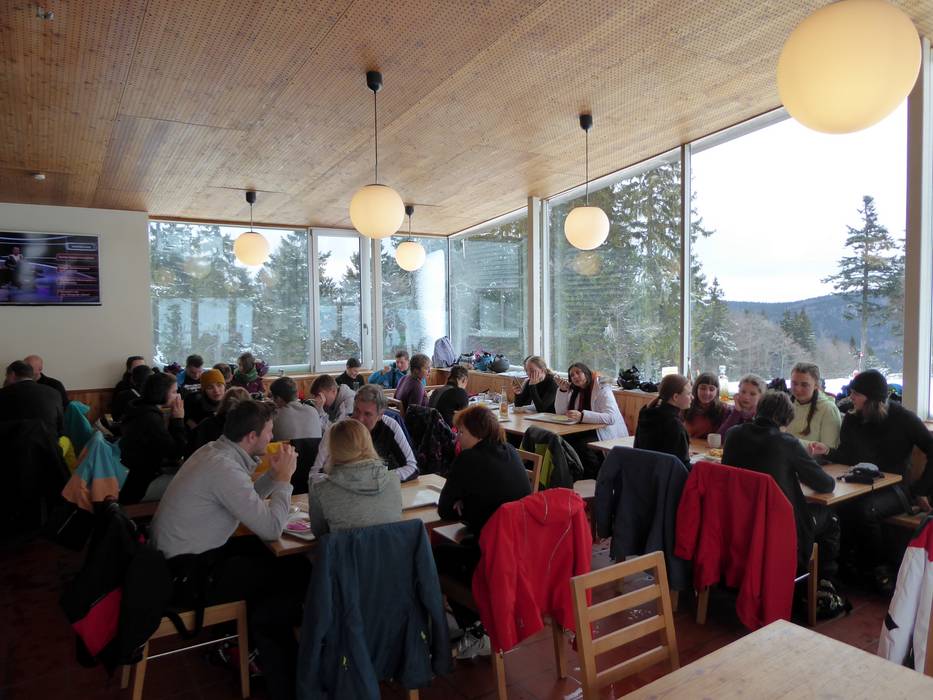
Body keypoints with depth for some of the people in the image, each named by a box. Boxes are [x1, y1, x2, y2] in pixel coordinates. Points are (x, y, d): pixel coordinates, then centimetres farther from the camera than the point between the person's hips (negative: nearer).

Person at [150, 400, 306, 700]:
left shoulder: (217, 450, 3)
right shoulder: (225, 468, -26)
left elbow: (248, 500, 15)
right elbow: (271, 528, -25)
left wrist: (274, 474, 1)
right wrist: (284, 477, -14)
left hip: (179, 554, 10)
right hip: (189, 573, -10)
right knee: (299, 572, -6)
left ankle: (256, 634, 21)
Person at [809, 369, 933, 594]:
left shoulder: (902, 418, -7)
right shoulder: (852, 419, 4)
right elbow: (848, 457, 8)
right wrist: (827, 451, -13)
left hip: (896, 488, -4)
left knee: (863, 509, -33)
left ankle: (881, 567, -7)